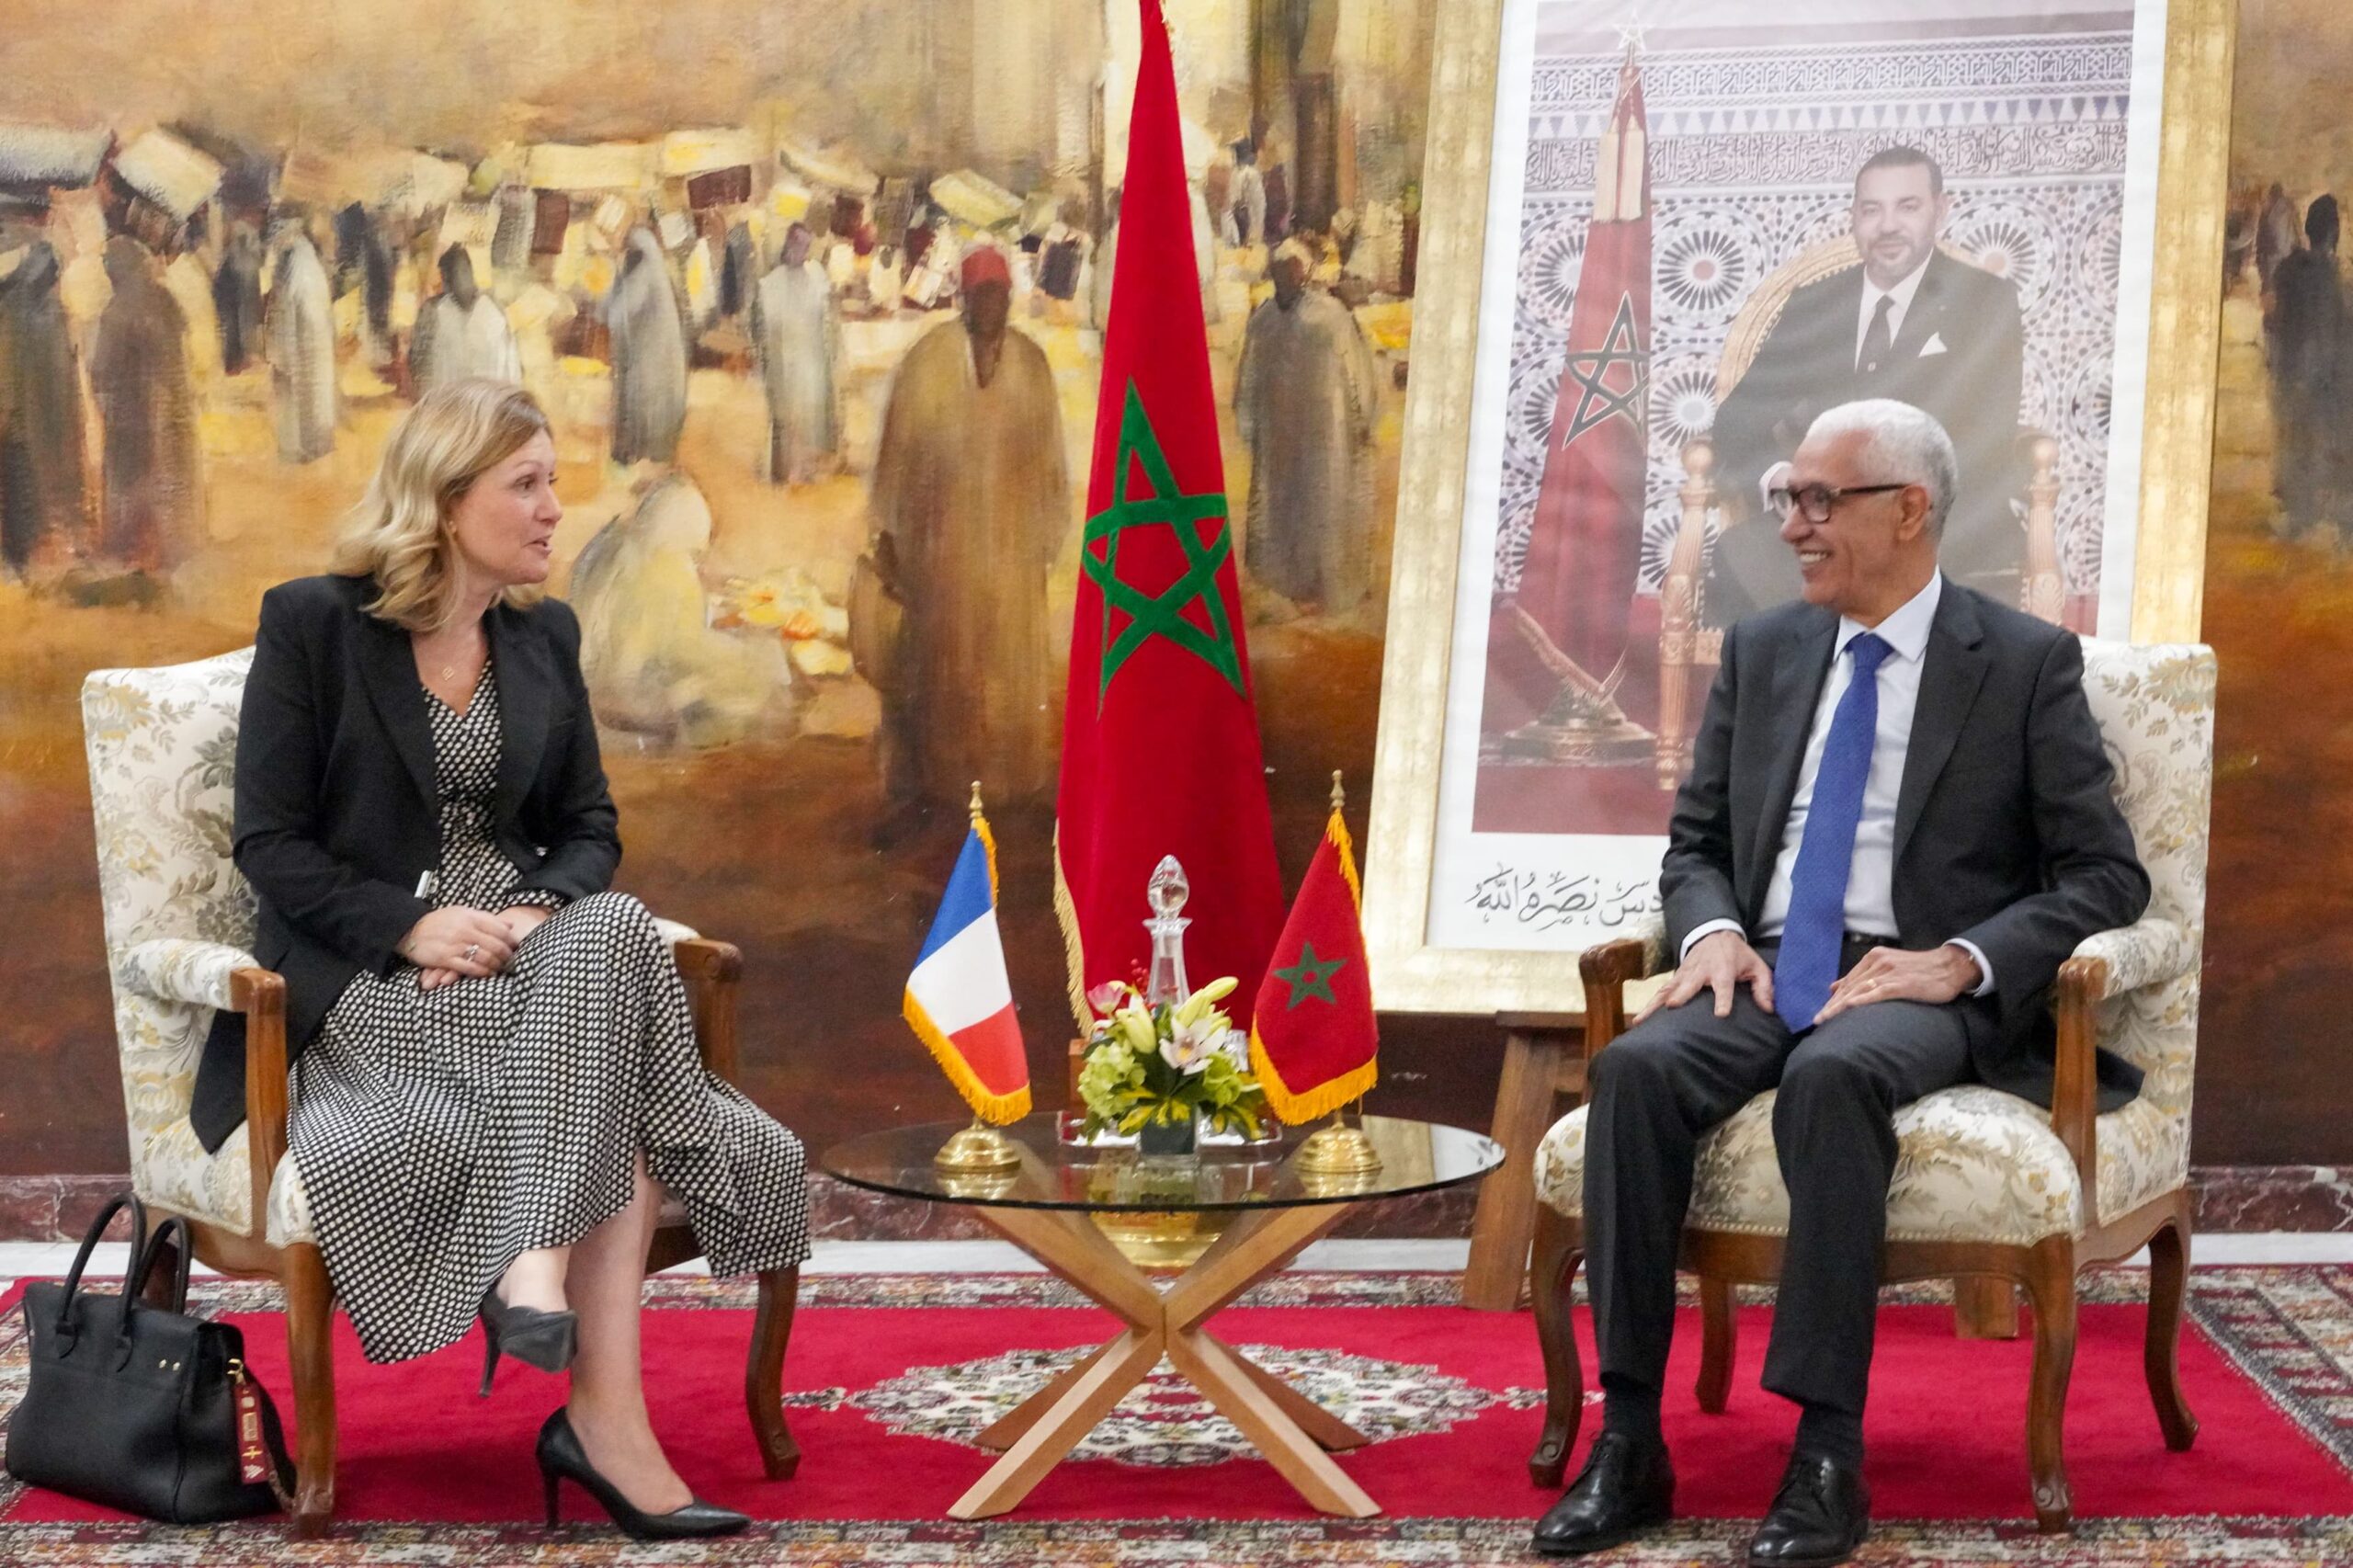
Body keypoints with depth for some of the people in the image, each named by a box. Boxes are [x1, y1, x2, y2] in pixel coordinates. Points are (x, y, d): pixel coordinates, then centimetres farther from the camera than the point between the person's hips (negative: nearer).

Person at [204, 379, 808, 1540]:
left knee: (612, 936, -32)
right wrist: (410, 925, -20)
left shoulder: (545, 636, 14)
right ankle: (607, 1413, -35)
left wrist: (536, 913, -10)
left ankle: (537, 1265, -38)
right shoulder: (311, 624, -1)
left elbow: (589, 827, 14)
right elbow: (269, 843, -5)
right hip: (366, 976, -5)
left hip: (527, 943, 5)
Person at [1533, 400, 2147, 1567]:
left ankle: (1827, 1454, -36)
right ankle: (1628, 1444, -28)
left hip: (1924, 990, -4)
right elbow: (1695, 843, 19)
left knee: (1834, 1073, -38)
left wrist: (1959, 961, -16)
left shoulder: (2027, 663, 2)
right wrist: (1713, 932, -5)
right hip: (1765, 975, 4)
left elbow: (2106, 878, -1)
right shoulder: (1761, 652, 15)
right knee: (1637, 1067, -29)